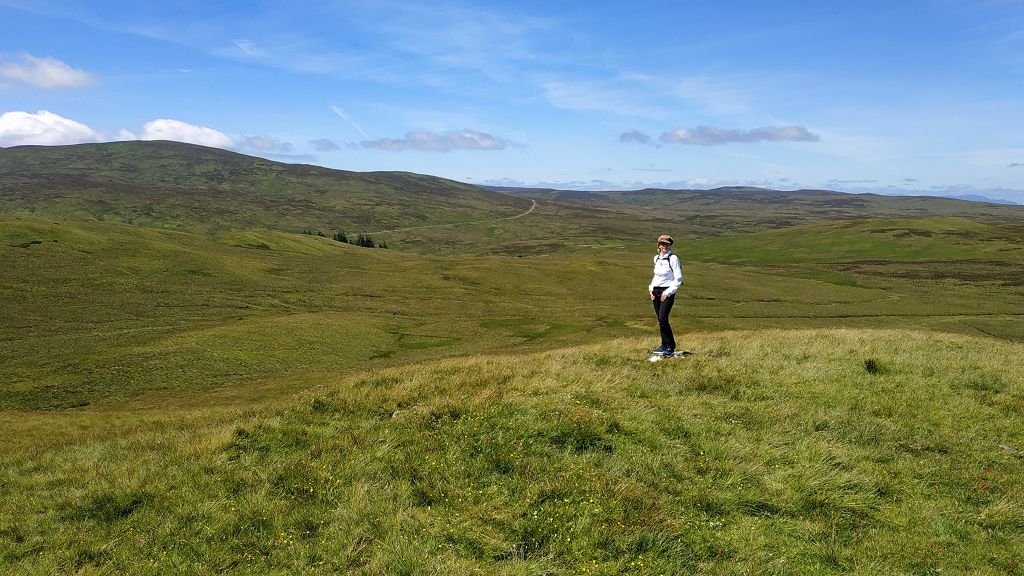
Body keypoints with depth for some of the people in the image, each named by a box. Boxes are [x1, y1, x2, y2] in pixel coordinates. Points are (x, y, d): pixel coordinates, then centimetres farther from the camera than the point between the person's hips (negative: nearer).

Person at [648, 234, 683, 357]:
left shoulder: (673, 258, -9)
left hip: (667, 292, -7)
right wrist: (651, 289, 10)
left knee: (663, 319, -16)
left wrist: (667, 292, -14)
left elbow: (678, 279, -10)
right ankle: (664, 345, 19)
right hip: (656, 291, 7)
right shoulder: (656, 258, 12)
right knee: (660, 320, 8)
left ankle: (670, 347, -7)